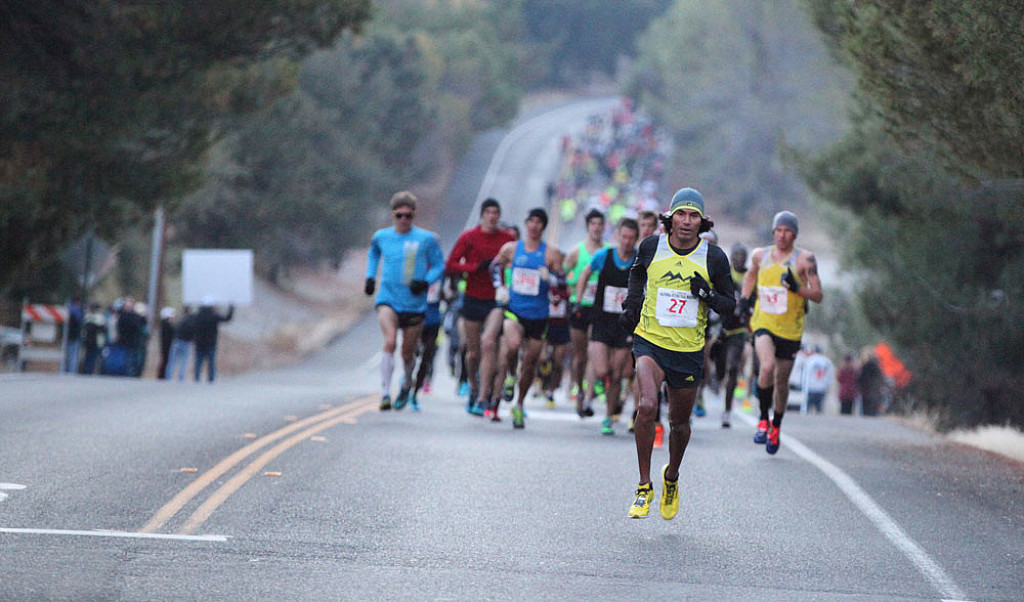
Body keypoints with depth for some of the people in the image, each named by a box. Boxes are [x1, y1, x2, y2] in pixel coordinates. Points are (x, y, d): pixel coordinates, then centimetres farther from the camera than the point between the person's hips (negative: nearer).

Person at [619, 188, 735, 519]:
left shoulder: (714, 257, -5)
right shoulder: (651, 246, -2)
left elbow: (730, 304, 3)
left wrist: (708, 296, -17)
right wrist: (631, 306, 9)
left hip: (689, 351, 1)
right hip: (650, 342, -1)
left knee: (679, 422, 11)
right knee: (647, 406, -24)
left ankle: (671, 478, 42)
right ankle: (644, 487, -14)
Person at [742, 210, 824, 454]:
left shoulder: (804, 259, -5)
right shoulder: (760, 256, 4)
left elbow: (818, 295, -6)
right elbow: (751, 274, 27)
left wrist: (797, 288, -23)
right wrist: (744, 298, 12)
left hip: (790, 329, 0)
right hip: (763, 324, 0)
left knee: (781, 382, 9)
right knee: (767, 367, -27)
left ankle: (776, 428, 34)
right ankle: (763, 420, -10)